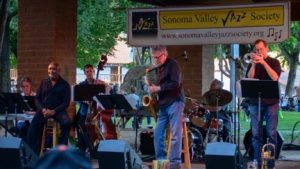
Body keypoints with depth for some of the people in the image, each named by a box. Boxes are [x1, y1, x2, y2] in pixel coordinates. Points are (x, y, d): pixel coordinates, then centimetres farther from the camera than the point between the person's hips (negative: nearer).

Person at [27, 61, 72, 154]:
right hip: (44, 109, 2)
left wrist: (53, 111, -17)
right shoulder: (43, 82, 14)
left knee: (67, 123, -32)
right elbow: (37, 99, 10)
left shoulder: (64, 84, 5)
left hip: (58, 110, -2)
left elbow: (66, 102, -2)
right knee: (33, 127, -25)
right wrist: (43, 109, -11)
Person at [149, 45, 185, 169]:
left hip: (174, 103, -8)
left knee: (175, 135, -9)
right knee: (158, 134, 4)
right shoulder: (158, 68, 17)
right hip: (163, 104, 8)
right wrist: (153, 89, 6)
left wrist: (158, 88, -14)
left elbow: (175, 84, -17)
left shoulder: (172, 65, -6)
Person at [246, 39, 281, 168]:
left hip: (271, 102, -2)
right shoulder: (252, 64, 12)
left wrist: (263, 62, -17)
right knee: (256, 133, 1)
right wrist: (254, 64, -15)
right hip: (255, 102, 2)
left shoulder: (274, 62, 5)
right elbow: (249, 78, -3)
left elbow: (275, 77, -11)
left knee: (271, 133, -4)